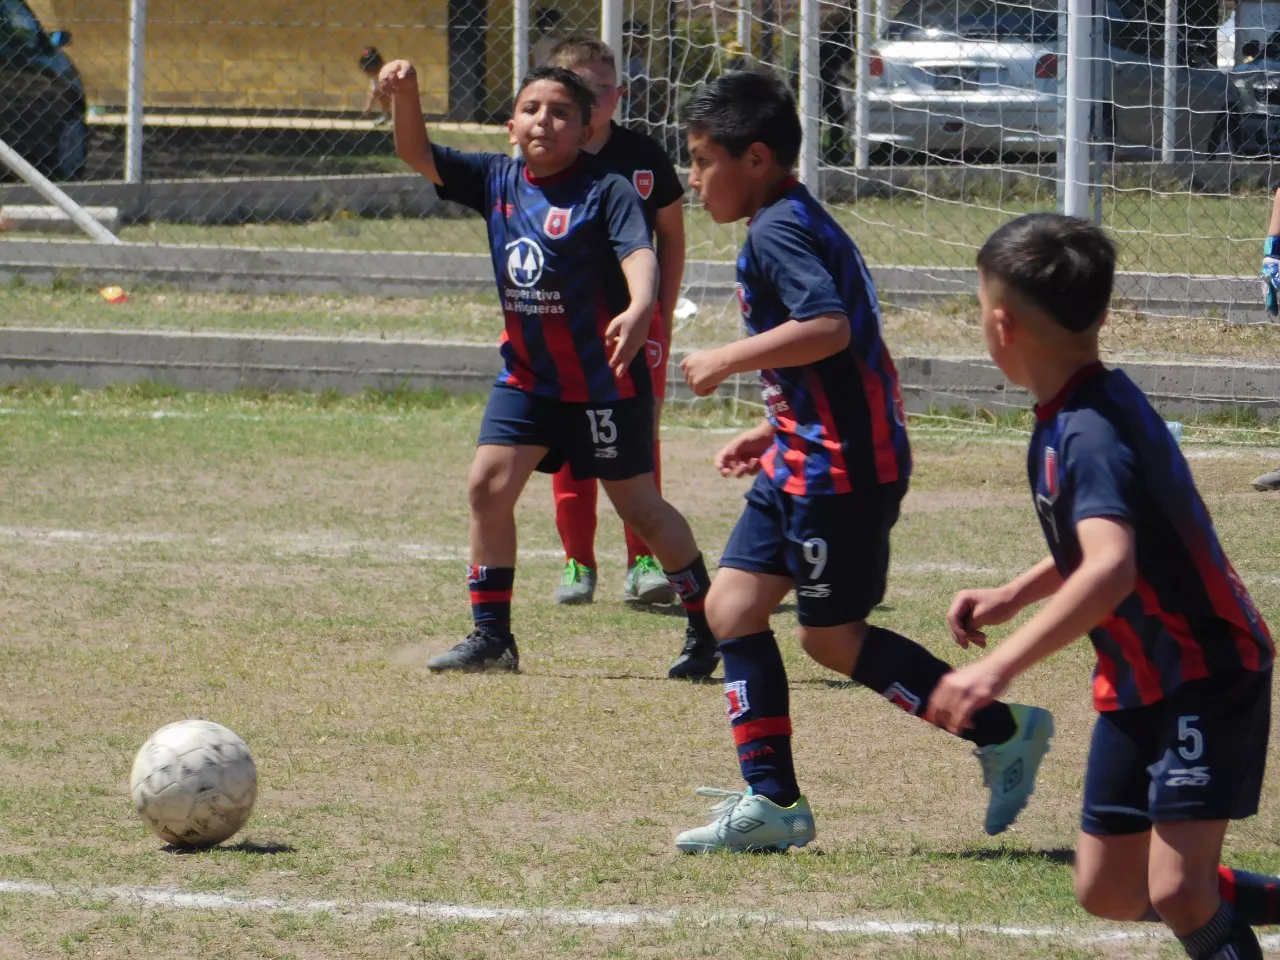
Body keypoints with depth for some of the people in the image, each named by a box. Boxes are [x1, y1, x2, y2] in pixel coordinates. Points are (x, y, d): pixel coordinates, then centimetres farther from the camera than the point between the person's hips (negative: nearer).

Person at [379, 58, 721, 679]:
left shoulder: (606, 190, -14)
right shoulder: (499, 181, 2)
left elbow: (638, 253, -28)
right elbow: (418, 156, 2)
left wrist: (640, 310, -49)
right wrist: (405, 96, -18)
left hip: (603, 379, -5)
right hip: (526, 374, 5)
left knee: (638, 506, 3)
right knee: (488, 484, -5)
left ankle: (709, 626, 18)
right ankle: (491, 637, 4)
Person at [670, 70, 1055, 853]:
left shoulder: (777, 231, -14)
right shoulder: (806, 223, 17)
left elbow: (827, 326, -30)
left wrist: (726, 362, -20)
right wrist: (775, 433, 22)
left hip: (839, 467, -10)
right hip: (806, 461, 10)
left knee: (834, 637, -1)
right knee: (734, 605, 6)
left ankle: (1004, 730, 8)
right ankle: (772, 801, 6)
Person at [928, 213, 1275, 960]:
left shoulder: (1090, 435, -26)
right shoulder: (1075, 415, 4)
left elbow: (1110, 571, -43)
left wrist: (1002, 667, -49)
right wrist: (1014, 597, 13)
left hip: (1210, 676, -10)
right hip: (1140, 685, 10)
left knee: (1177, 888, -22)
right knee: (1111, 894, 11)